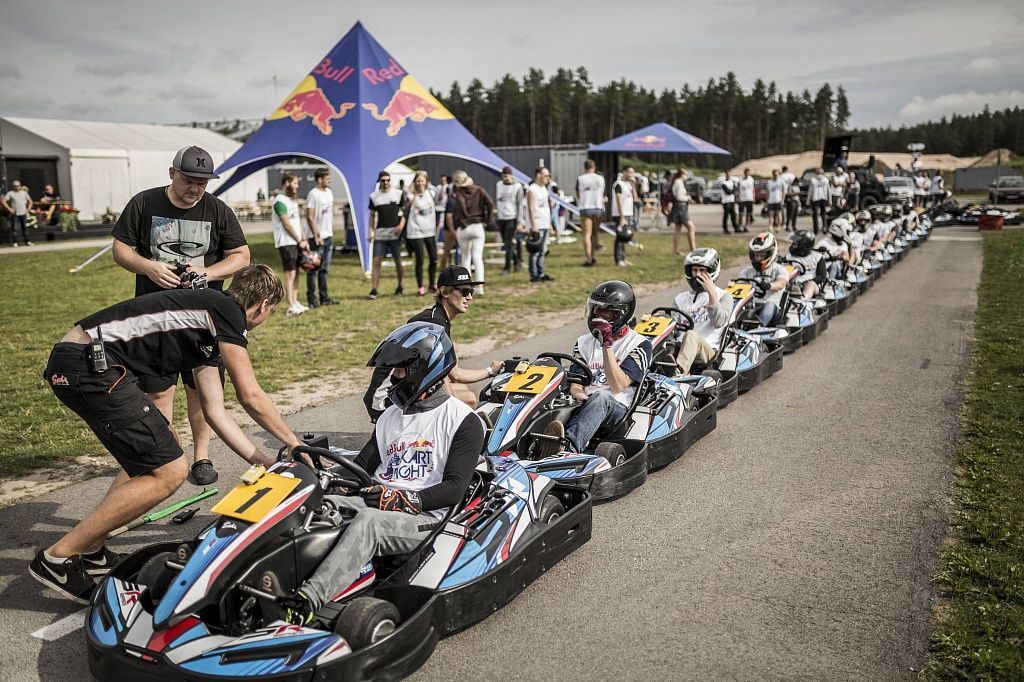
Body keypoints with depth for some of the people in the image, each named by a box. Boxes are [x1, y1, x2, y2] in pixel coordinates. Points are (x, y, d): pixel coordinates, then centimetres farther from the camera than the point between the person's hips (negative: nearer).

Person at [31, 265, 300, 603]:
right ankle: (59, 556, 0)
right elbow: (251, 397, -6)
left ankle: (91, 550, 24)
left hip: (73, 361, 11)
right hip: (89, 363, -11)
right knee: (169, 471, -8)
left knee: (164, 446, 22)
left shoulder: (208, 332, 23)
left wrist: (265, 462, 19)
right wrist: (296, 445, 6)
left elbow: (214, 411, 22)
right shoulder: (226, 309, -4)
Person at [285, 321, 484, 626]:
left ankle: (305, 602, -51)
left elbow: (455, 488, -9)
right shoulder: (390, 417, 20)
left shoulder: (463, 420, 0)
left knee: (367, 522, -36)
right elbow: (362, 466, 16)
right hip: (376, 504, 6)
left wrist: (405, 499, -20)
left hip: (425, 518, -6)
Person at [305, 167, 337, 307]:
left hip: (328, 236, 8)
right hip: (318, 237, -8)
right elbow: (309, 217, -15)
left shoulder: (328, 192, 11)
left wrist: (332, 231, 13)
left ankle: (324, 297, 19)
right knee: (314, 269, -1)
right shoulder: (313, 194, -12)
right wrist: (316, 236, -17)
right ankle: (311, 298, 6)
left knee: (325, 269, 12)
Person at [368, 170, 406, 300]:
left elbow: (404, 211, 2)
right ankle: (373, 290, -7)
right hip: (380, 233, 1)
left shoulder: (398, 193, 1)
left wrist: (401, 225, -13)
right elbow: (372, 215, 11)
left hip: (395, 232, -1)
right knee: (376, 260, -6)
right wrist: (371, 230, 1)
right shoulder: (374, 196, 7)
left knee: (398, 260, 8)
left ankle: (400, 286, 23)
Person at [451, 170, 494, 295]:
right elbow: (490, 203, -9)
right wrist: (488, 219, 0)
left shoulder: (457, 192, -4)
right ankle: (480, 286, -11)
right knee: (477, 257, 0)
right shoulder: (479, 190, 4)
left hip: (462, 228, -1)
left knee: (465, 257, 14)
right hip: (478, 227, 1)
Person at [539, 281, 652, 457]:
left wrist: (607, 345, -12)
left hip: (618, 410, -3)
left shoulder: (640, 345, 3)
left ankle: (568, 446, -62)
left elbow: (617, 386, -9)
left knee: (601, 397, -38)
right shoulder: (584, 343, 18)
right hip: (584, 407, 4)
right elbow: (575, 386, 10)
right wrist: (580, 396, -16)